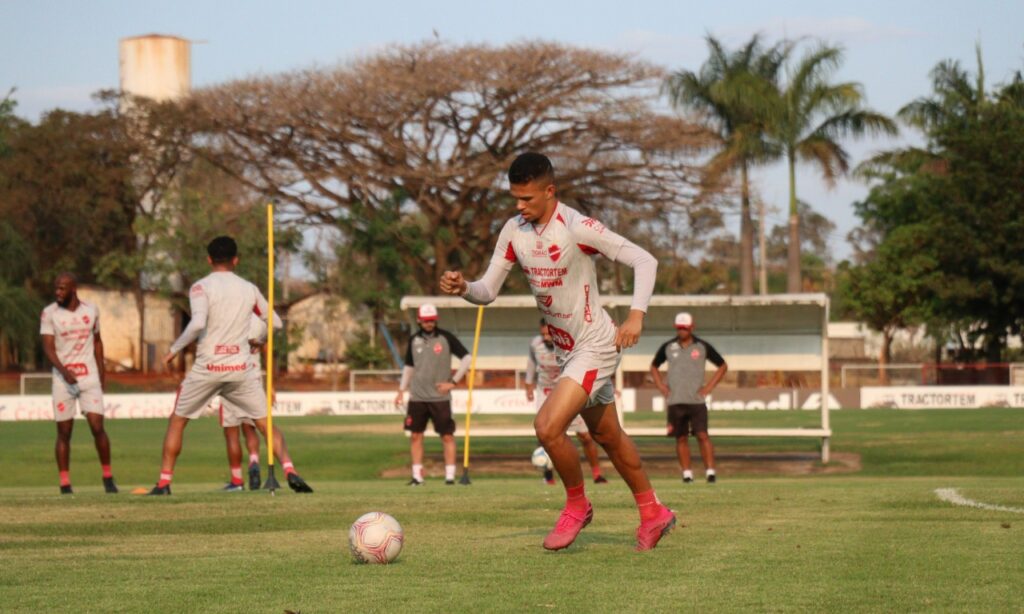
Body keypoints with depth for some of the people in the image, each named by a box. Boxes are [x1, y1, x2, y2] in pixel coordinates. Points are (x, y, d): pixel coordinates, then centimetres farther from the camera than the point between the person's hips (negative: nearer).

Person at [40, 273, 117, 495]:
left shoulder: (91, 311, 6)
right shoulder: (49, 313, -2)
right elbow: (48, 347, -9)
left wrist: (101, 370, 14)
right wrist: (64, 371, -23)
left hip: (89, 377, 1)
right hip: (63, 378, -1)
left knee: (97, 427, -8)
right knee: (64, 432, 0)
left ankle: (108, 478, 5)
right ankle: (65, 483, 7)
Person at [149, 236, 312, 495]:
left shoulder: (201, 287, -5)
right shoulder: (249, 289, 8)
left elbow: (197, 324, -21)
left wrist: (174, 349, -9)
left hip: (206, 369, -2)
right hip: (241, 369, 2)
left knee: (176, 422, 14)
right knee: (266, 423, 7)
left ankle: (164, 482, 10)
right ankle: (289, 470, -13)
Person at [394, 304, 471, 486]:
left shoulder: (446, 338, -3)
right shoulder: (414, 340, 8)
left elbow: (466, 358, -3)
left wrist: (453, 382, -8)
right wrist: (402, 390, 11)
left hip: (440, 397, -3)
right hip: (417, 397, 3)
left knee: (447, 436, -4)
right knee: (415, 436, 2)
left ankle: (450, 475, -1)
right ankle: (417, 476, 7)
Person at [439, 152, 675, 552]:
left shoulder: (577, 228, -22)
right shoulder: (514, 231, -2)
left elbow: (644, 261, -19)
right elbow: (488, 290, 1)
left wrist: (636, 315, -31)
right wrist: (462, 289, -21)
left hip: (595, 346, -8)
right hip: (565, 350, 8)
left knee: (547, 426, -19)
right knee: (608, 436, 18)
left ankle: (577, 506, 5)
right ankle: (653, 514, 34)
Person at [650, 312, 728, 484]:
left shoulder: (702, 347, 2)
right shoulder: (668, 347, 6)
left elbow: (723, 366, 11)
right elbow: (654, 367, 21)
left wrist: (709, 387, 2)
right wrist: (661, 386, 6)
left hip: (697, 400, -2)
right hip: (675, 401, 2)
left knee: (702, 436, -11)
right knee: (681, 438, 3)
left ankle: (710, 470, -10)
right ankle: (686, 472, 9)